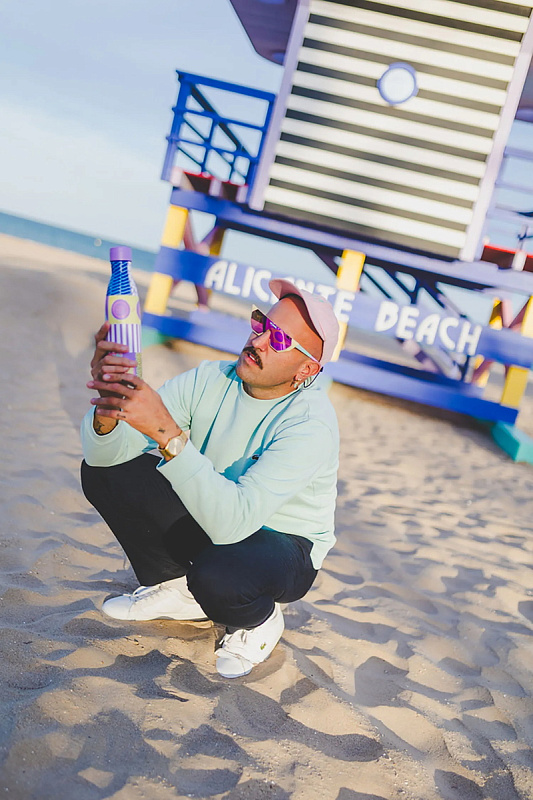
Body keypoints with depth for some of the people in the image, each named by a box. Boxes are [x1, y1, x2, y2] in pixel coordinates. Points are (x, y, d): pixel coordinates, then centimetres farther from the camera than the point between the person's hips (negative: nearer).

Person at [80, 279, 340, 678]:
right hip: (213, 521, 5)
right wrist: (107, 411, -44)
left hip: (284, 545, -5)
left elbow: (234, 521, -41)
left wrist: (168, 433, -48)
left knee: (215, 575, -39)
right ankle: (177, 589, 9)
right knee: (103, 469, -11)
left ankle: (260, 619, 1)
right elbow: (106, 453, -20)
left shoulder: (312, 423, -29)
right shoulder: (210, 380, -14)